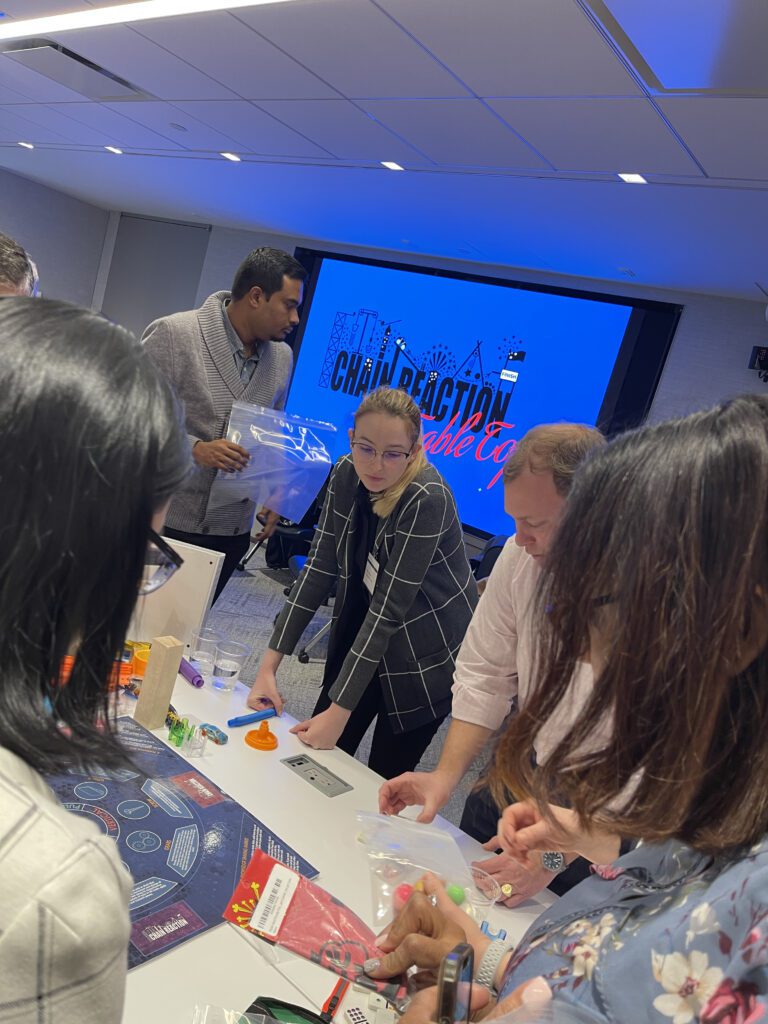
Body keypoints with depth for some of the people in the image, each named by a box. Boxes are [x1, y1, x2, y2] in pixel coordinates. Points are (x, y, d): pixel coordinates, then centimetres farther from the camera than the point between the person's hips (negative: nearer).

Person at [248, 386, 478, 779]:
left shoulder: (428, 499, -28)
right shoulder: (346, 474, -11)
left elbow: (390, 607, -28)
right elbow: (319, 568, -10)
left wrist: (340, 710, -25)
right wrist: (269, 665, -15)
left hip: (425, 655, -5)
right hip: (361, 633, 5)